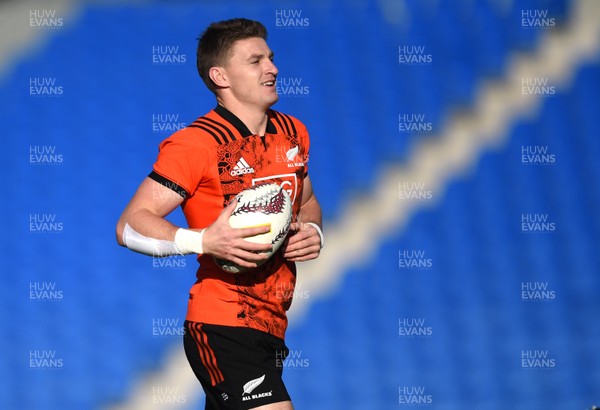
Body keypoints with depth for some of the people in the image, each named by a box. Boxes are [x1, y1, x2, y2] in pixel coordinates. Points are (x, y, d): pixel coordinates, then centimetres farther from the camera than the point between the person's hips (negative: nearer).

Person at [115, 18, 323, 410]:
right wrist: (204, 241, -30)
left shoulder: (292, 132, 12)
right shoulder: (196, 143, -11)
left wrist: (313, 230, 6)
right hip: (222, 329, -8)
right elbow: (130, 225, -15)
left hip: (271, 328, 8)